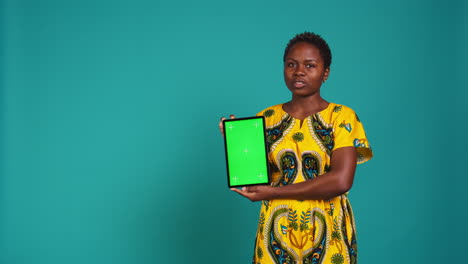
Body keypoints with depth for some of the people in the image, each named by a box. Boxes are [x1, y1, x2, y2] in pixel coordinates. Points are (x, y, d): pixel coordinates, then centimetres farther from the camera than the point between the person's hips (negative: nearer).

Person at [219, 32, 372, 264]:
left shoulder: (342, 117, -6)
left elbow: (341, 181, -18)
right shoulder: (266, 118, 4)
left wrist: (272, 192, -17)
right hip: (276, 232, 2)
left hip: (327, 234, -2)